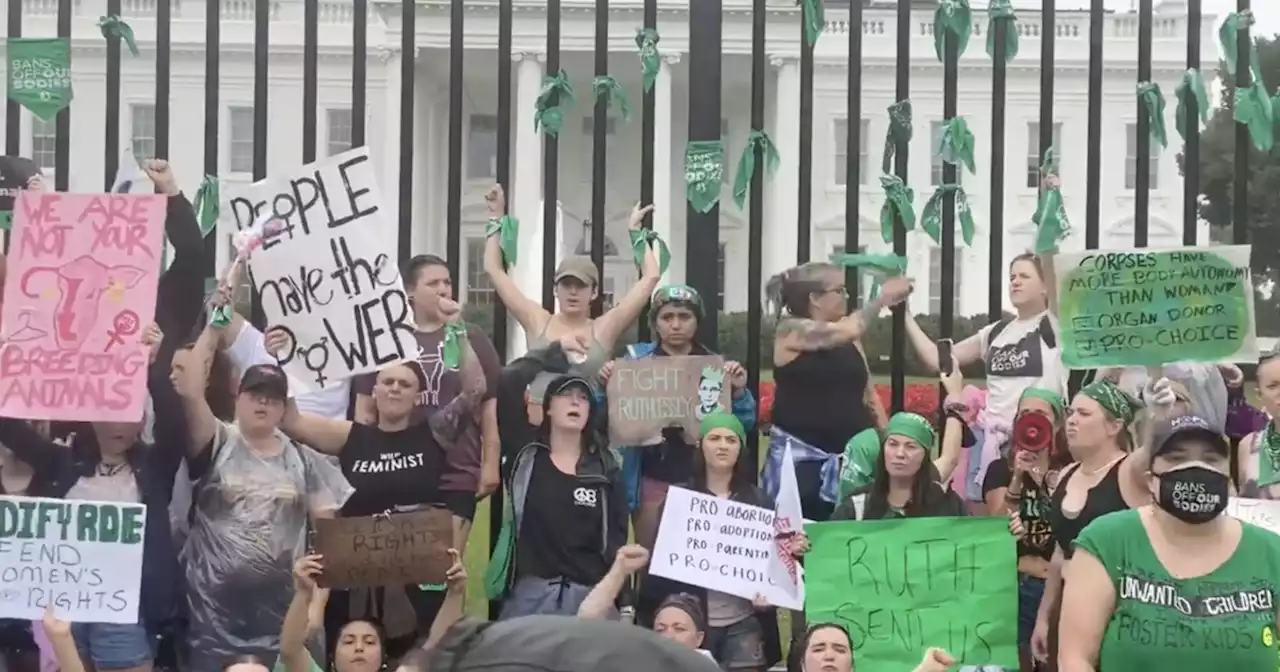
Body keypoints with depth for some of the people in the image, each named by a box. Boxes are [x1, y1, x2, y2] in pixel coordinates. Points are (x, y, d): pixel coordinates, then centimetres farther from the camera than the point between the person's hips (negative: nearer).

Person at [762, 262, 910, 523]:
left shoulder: (849, 339, 12)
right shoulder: (791, 330, -8)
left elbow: (867, 391, 15)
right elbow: (848, 329, -22)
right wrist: (882, 298, -10)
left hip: (851, 455, 5)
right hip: (803, 457, -5)